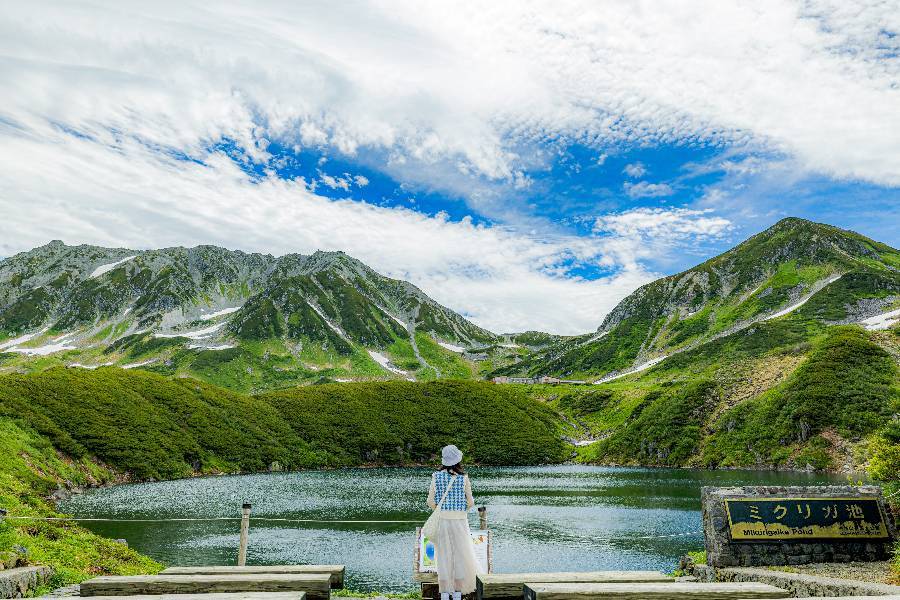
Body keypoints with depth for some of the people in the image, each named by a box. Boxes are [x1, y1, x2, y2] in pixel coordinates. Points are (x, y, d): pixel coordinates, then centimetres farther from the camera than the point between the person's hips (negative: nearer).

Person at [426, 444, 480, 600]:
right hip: (460, 521, -1)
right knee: (460, 556, 10)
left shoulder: (436, 476, -5)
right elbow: (470, 502, -1)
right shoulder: (464, 478, -8)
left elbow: (431, 501, -3)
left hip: (442, 520, 1)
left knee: (443, 557, 9)